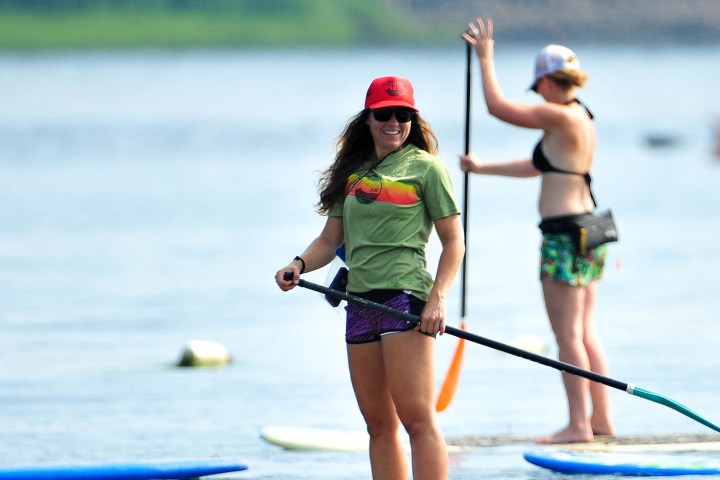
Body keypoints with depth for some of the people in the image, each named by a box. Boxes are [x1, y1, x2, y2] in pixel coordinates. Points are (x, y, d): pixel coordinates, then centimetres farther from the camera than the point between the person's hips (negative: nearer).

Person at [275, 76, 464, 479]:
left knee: (417, 417, -13)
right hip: (360, 302, 7)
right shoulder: (353, 173, 17)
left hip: (406, 295, -7)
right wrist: (299, 265, -3)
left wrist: (438, 299, -14)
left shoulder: (426, 168, 0)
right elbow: (330, 240, 18)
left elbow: (454, 241, -2)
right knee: (379, 425, 8)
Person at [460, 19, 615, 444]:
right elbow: (538, 167, 26)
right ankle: (602, 419, 15)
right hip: (587, 228, 9)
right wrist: (482, 169, 33)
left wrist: (486, 58, 0)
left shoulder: (560, 117, -14)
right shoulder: (581, 119, 15)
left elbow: (499, 106, -12)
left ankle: (579, 424, -5)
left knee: (568, 335, -5)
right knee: (586, 333, 13)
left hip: (564, 233, -9)